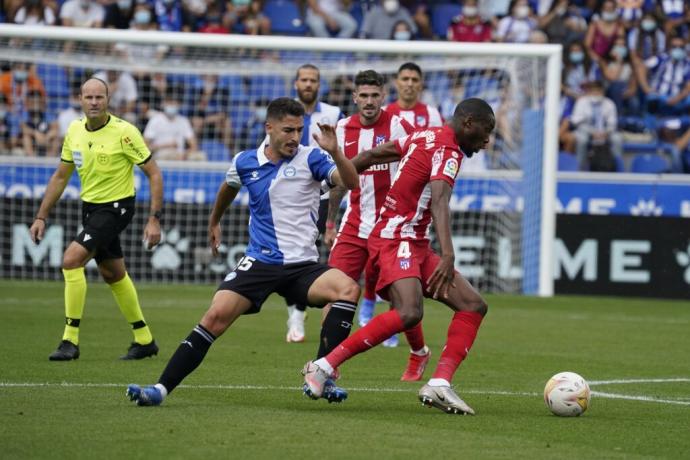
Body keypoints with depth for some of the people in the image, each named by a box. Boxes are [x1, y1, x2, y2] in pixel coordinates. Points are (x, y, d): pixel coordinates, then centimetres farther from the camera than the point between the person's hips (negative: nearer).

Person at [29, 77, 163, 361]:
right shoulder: (74, 131, 0)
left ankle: (71, 340, -14)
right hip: (90, 207, 7)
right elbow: (60, 177, 12)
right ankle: (144, 340, 30)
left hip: (116, 207, -7)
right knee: (113, 274, 16)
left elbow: (154, 174, -14)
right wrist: (41, 217, 9)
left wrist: (154, 219, -20)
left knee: (71, 260, -20)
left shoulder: (124, 132, -18)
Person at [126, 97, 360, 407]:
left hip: (303, 265, -1)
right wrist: (214, 221, 44)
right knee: (216, 316, -18)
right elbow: (229, 187, 29)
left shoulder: (311, 158, -3)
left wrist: (334, 151, -33)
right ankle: (161, 388, -16)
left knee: (348, 288, -29)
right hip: (259, 262, 1)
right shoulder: (245, 162, 5)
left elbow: (351, 183, -17)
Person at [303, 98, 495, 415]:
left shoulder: (425, 137, 16)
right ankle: (324, 366, -22)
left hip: (415, 245, 11)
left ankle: (439, 384, -10)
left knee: (473, 306, 1)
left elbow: (370, 156, 21)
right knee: (409, 312, -31)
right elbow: (439, 202, -30)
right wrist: (448, 255, -43)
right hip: (396, 238, -11)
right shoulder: (448, 152, -13)